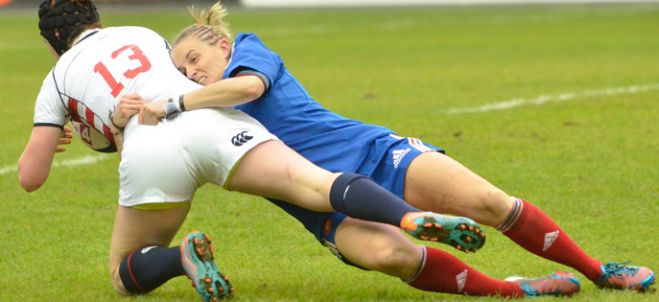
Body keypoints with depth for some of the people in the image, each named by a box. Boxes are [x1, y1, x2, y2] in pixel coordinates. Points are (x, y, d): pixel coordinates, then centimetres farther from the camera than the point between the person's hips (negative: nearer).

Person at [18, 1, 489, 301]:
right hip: (211, 118, 2)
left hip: (150, 152, -2)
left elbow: (30, 177, 26)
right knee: (314, 184, -17)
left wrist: (50, 142, 47)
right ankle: (413, 219, -46)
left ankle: (183, 257, -17)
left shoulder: (57, 82, 27)